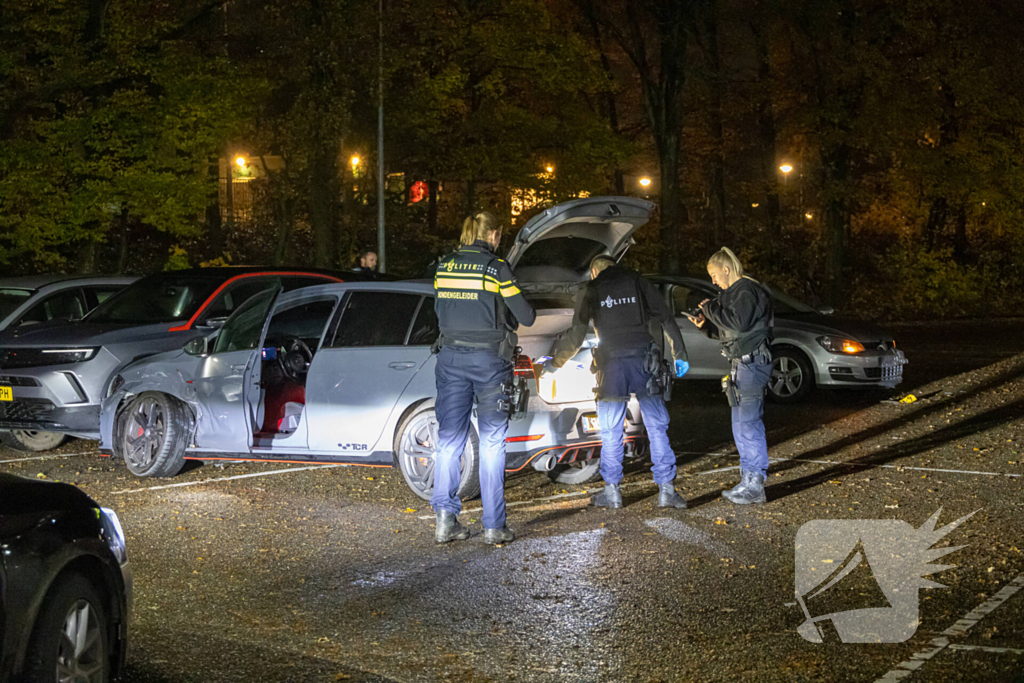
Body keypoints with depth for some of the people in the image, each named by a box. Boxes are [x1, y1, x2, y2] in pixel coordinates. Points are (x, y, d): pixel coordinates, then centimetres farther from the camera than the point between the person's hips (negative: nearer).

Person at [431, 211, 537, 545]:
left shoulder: (444, 266, 6)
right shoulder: (495, 267, -8)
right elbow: (526, 317, -5)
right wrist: (508, 316, 17)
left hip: (451, 357, 4)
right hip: (489, 359, -4)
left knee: (449, 439, 8)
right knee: (492, 442, 4)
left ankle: (445, 519, 2)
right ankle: (494, 526, 5)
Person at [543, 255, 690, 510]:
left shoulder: (590, 293, 8)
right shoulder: (638, 283, 12)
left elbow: (576, 336, 7)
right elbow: (666, 319, 8)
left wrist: (554, 362, 20)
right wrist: (679, 355, 12)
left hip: (612, 364, -1)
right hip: (645, 361, 1)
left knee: (611, 433, 8)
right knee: (657, 427, 5)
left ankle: (612, 491, 10)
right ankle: (666, 490, 2)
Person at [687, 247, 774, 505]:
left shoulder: (746, 289, -11)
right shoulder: (735, 291, 20)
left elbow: (739, 324, -23)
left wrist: (712, 309, -13)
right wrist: (706, 324, 10)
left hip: (751, 362, -11)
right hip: (742, 363, 11)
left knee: (748, 424, -12)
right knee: (741, 424, 13)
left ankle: (755, 485, -11)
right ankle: (748, 481, 18)